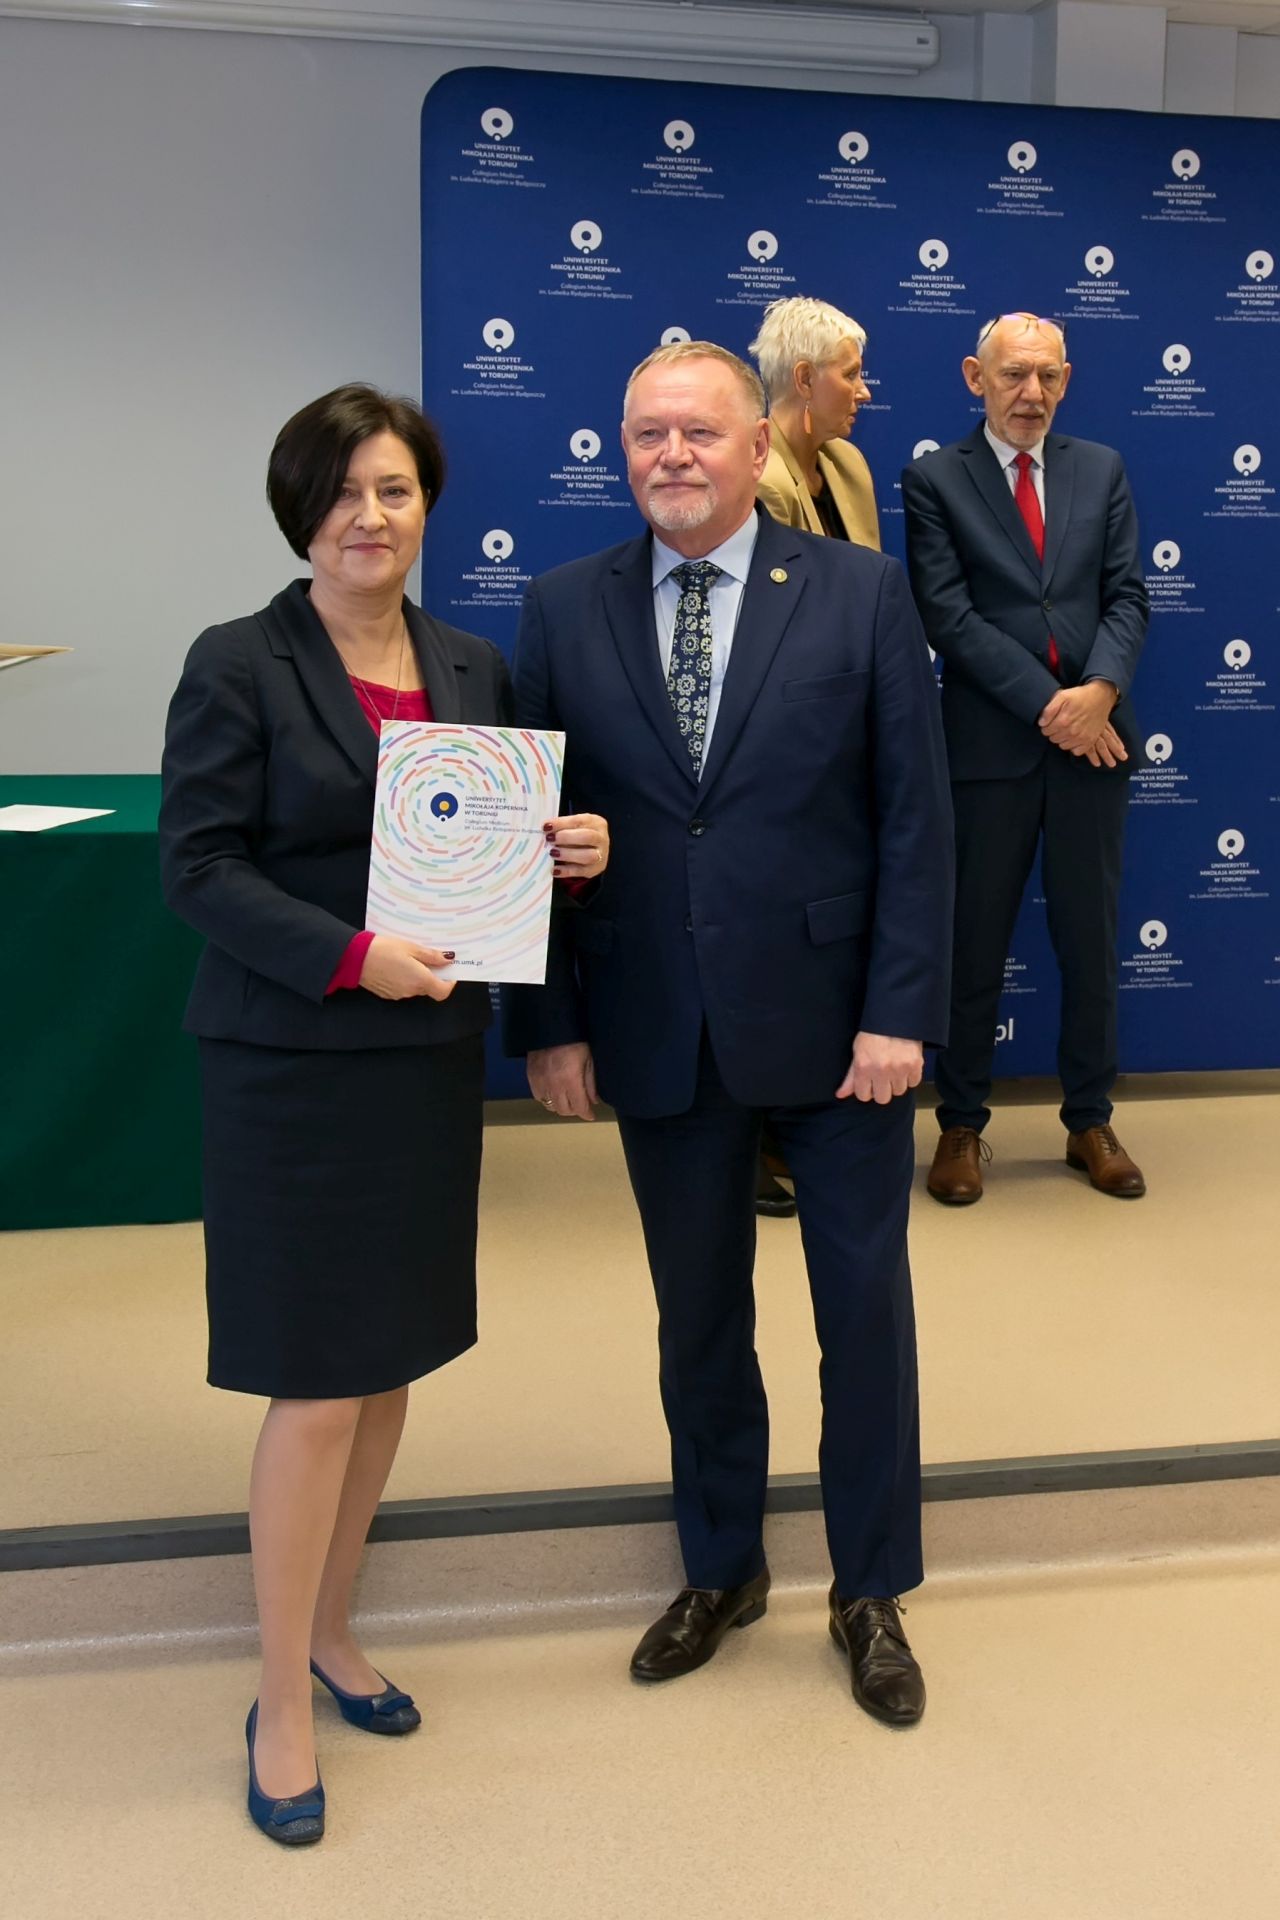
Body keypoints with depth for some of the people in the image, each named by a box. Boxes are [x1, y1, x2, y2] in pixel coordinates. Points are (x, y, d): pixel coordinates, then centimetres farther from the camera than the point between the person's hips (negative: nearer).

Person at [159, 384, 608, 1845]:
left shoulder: (473, 672, 8)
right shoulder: (239, 666, -8)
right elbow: (197, 862, -12)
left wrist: (567, 850, -7)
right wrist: (348, 956, -22)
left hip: (430, 1055, 6)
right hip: (291, 1065, -5)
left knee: (392, 1362, 14)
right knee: (315, 1386, -2)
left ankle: (328, 1627, 35)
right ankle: (280, 1705, 17)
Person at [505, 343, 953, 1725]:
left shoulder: (862, 594, -3)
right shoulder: (563, 611, 2)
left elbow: (916, 817, -4)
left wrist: (901, 1013, -10)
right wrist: (549, 1020, -3)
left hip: (833, 1025, -1)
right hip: (659, 1035, 2)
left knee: (865, 1308, 9)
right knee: (696, 1317, 15)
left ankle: (871, 1593, 30)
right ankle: (720, 1571, 36)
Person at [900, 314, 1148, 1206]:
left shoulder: (1103, 470, 11)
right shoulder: (935, 478, 0)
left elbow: (1128, 595, 5)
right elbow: (948, 614, -9)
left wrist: (1101, 691, -14)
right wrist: (1048, 706, -14)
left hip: (1095, 733, 3)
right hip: (991, 741, -3)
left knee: (1092, 937, 9)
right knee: (975, 942, 5)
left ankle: (1091, 1121, 22)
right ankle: (963, 1125, 17)